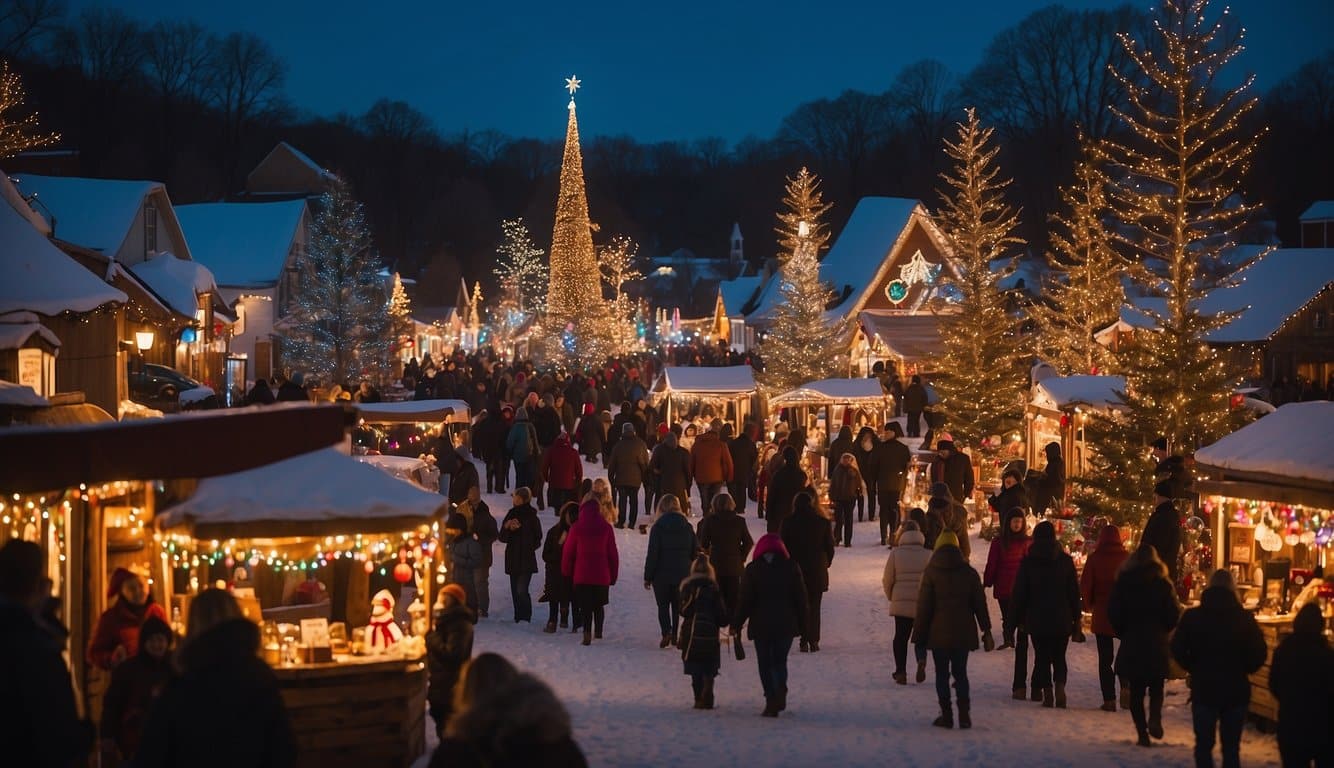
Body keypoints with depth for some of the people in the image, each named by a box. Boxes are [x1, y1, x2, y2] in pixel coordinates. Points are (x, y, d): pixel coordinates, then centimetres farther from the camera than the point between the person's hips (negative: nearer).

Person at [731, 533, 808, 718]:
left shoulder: (752, 570, -3)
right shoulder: (791, 568, 1)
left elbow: (744, 600, -4)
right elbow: (800, 598, 3)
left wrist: (736, 626, 3)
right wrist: (802, 625, 10)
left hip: (760, 626, -1)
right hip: (786, 625, 2)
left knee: (765, 664, 7)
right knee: (780, 661, 12)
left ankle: (771, 701, 0)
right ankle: (781, 689, -15)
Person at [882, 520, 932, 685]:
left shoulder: (895, 554, -5)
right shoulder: (929, 555, -4)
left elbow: (887, 580, -1)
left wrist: (891, 597, 16)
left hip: (901, 603, 0)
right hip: (923, 604, 0)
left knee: (901, 636, 11)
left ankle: (900, 672, 9)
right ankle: (921, 660, -13)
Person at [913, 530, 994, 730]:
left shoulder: (931, 573, -4)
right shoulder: (969, 573, 4)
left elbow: (924, 606, -5)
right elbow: (980, 604, 6)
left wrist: (919, 634, 0)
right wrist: (986, 631, 12)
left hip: (939, 632, -3)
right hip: (963, 632, 3)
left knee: (942, 674, 5)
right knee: (961, 672, 10)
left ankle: (946, 715, 2)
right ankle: (964, 715, 2)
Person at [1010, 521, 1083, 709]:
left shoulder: (1028, 562, -4)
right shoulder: (1065, 560, 0)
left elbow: (1019, 592, -1)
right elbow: (1074, 592, 4)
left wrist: (1017, 618, 7)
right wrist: (1076, 618, 10)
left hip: (1037, 619, -1)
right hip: (1062, 619, 1)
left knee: (1042, 658, 7)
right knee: (1059, 657, 10)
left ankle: (1047, 692, -1)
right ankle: (1060, 686, -11)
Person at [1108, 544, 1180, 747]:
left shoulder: (1122, 583, -2)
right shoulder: (1162, 584, -5)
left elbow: (1113, 613, -2)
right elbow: (1173, 615, -4)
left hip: (1131, 644, 0)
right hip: (1157, 644, 0)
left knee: (1136, 690, 7)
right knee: (1156, 687, 12)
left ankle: (1142, 733, 1)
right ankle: (1154, 718, -14)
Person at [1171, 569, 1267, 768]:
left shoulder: (1192, 617, -6)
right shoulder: (1244, 618, -5)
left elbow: (1178, 650, -8)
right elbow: (1259, 653, -6)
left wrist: (1194, 668, 7)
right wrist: (1243, 669, 11)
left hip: (1203, 688, -1)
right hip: (1236, 691, 1)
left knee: (1203, 745, 9)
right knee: (1231, 747, 10)